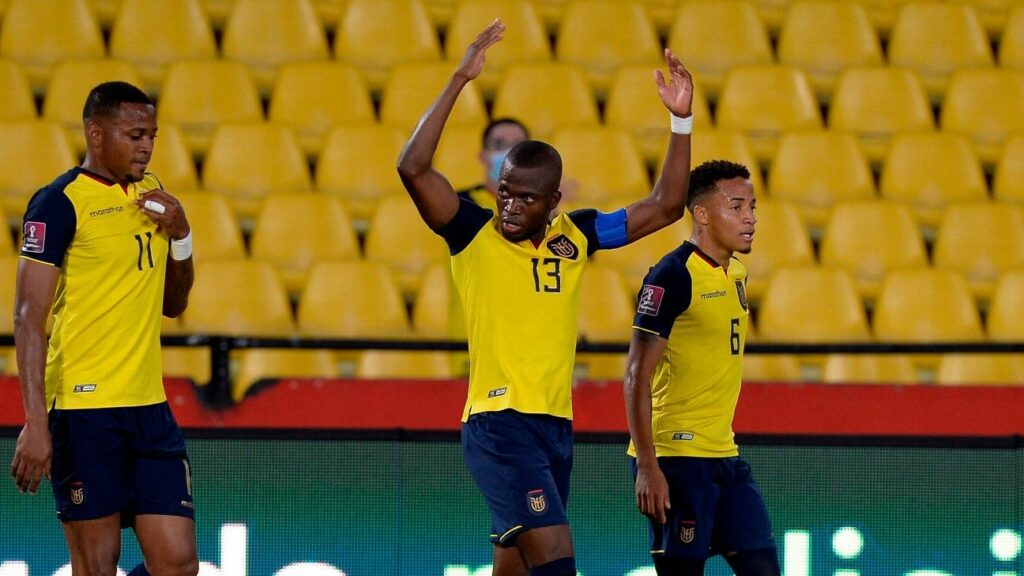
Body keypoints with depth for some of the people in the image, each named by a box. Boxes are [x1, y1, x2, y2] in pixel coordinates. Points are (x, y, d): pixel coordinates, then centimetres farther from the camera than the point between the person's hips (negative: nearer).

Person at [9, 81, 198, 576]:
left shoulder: (150, 195, 14)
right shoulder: (60, 203, -8)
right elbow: (29, 317, -14)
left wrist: (180, 235, 5)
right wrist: (35, 423, -22)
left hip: (149, 406, 7)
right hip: (82, 407, -7)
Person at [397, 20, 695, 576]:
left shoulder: (575, 236, 9)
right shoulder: (473, 235, -4)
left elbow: (664, 207, 15)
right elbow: (413, 168, -18)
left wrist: (681, 121, 6)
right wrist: (459, 80, -20)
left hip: (556, 425, 6)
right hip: (497, 424, -6)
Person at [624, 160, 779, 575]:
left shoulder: (736, 275, 13)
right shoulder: (673, 276, -13)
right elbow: (637, 377, -16)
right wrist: (647, 467, -22)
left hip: (724, 456, 9)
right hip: (676, 457, -9)